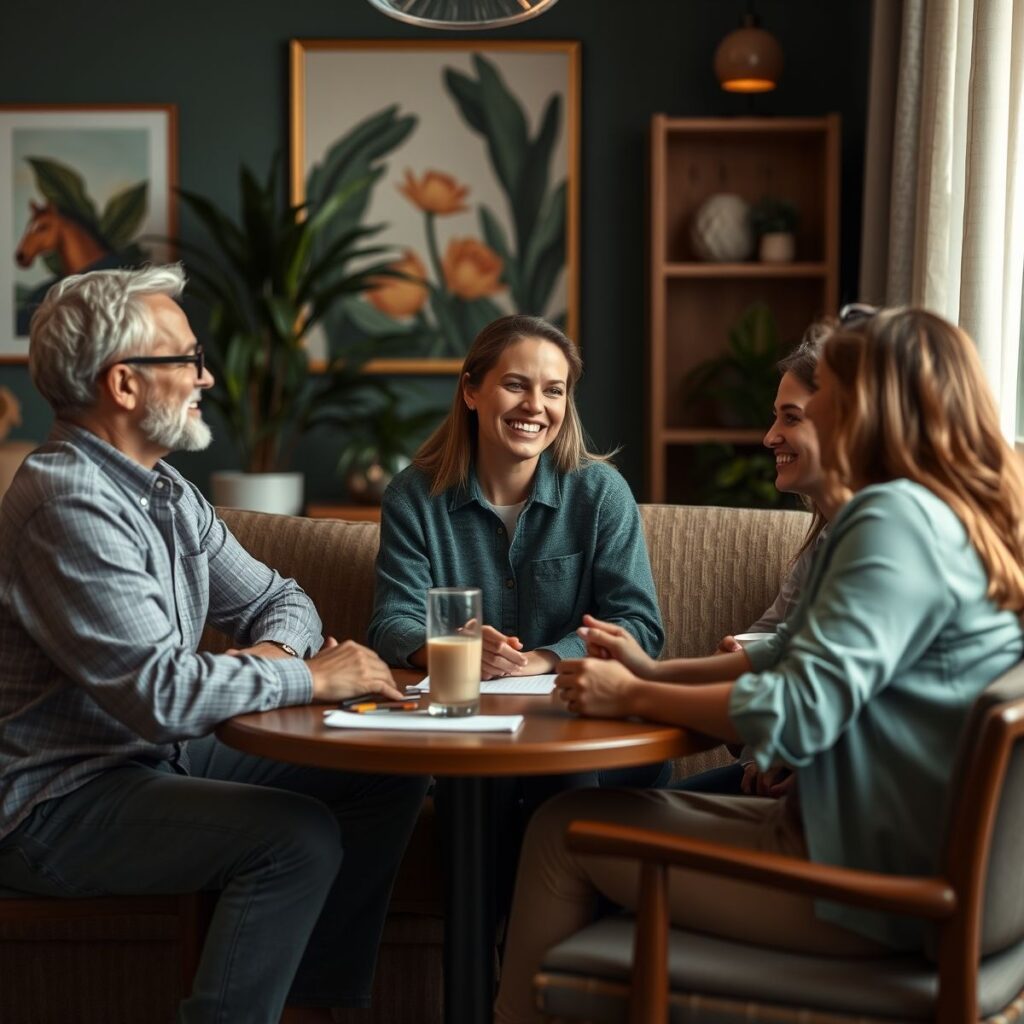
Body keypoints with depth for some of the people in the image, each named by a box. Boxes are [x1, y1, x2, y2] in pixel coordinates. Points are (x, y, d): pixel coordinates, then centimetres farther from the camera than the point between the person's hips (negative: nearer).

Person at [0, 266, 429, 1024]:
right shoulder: (69, 505, -23)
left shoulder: (167, 492, 8)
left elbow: (277, 599, 16)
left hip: (161, 757, 10)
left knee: (388, 782, 1)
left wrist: (274, 650, -9)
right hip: (62, 800, -10)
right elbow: (160, 692, -31)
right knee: (298, 836, -27)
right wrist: (311, 679, -19)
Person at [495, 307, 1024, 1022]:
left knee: (565, 833, -2)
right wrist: (656, 671, 11)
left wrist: (633, 697, -10)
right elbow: (801, 659, 19)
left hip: (875, 885, -10)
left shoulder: (899, 517, -20)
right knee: (629, 808, 17)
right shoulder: (957, 518, 12)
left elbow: (799, 713, -23)